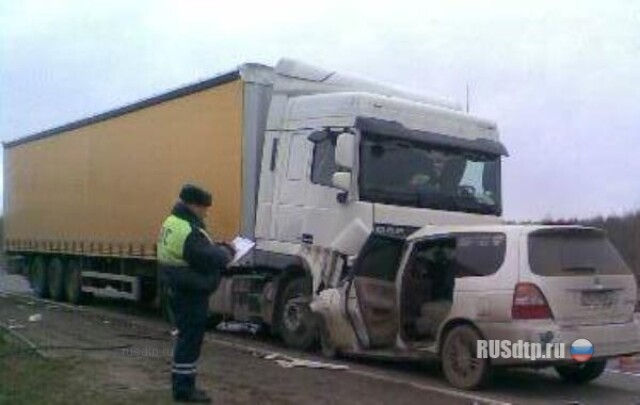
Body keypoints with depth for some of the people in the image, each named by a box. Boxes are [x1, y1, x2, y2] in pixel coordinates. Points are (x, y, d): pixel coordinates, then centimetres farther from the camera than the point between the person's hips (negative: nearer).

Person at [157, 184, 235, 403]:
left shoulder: (173, 222, 10)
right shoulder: (189, 232, -24)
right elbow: (213, 259, -27)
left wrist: (217, 247, 6)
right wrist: (227, 251, -7)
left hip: (179, 290, 11)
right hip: (191, 294, -11)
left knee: (186, 337, 18)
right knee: (190, 340, -1)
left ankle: (181, 385, 28)